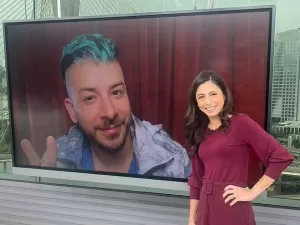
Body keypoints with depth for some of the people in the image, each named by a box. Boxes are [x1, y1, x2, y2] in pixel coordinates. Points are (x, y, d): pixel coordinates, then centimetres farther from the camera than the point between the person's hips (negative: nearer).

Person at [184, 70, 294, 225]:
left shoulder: (240, 123, -11)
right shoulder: (200, 131, 6)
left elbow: (282, 157, -16)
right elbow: (196, 179, 9)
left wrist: (252, 192, -13)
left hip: (232, 209, -5)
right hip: (205, 209, 5)